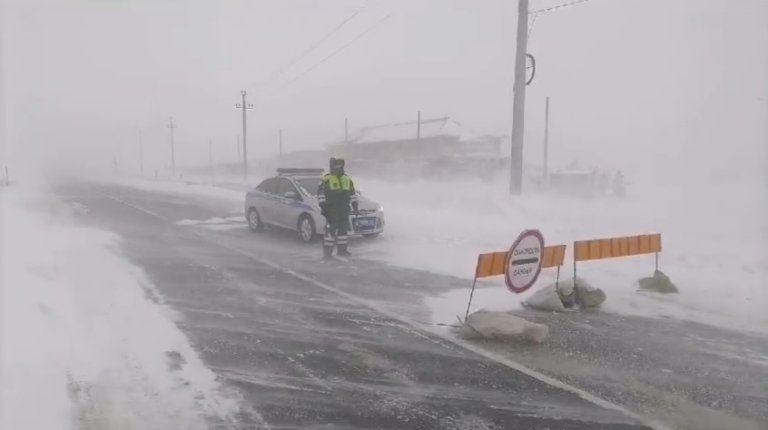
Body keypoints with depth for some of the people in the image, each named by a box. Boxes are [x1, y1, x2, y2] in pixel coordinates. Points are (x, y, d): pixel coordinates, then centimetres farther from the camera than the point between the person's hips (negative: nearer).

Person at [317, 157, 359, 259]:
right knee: (331, 229, -10)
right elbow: (320, 193, -6)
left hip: (344, 208, 6)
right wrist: (323, 206, -13)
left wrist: (355, 206, 13)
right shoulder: (326, 179, -4)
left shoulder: (347, 179, 12)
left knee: (343, 228, 9)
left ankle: (342, 249, 20)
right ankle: (327, 251, -5)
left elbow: (352, 193, 19)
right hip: (331, 209, -6)